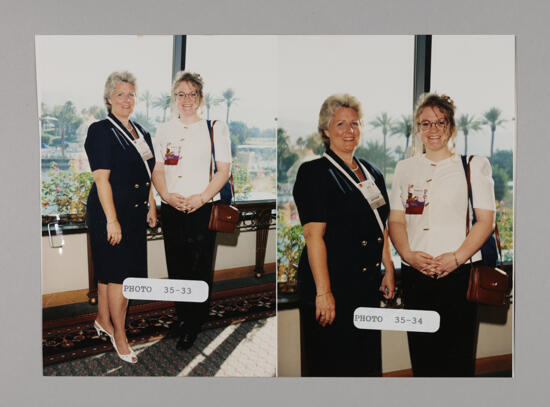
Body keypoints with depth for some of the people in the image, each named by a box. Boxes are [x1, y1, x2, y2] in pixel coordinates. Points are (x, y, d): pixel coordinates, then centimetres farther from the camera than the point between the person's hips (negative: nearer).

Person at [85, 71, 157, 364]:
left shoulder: (140, 132, 13)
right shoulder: (101, 131, -10)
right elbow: (101, 179, -15)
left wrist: (151, 206, 15)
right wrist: (111, 220, -18)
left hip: (135, 213, 7)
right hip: (109, 211, -7)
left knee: (110, 272, 15)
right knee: (118, 272, -2)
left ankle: (103, 321, 30)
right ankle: (119, 333, 11)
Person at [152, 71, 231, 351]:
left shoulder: (215, 128, 2)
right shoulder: (164, 130, 13)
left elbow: (224, 170, -3)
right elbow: (158, 170, 12)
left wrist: (202, 197, -15)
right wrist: (167, 195, -7)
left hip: (203, 208, -3)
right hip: (171, 209, 4)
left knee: (199, 268, -2)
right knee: (176, 265, 8)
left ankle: (193, 327, 11)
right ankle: (182, 319, 24)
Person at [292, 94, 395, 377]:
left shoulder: (372, 173, 13)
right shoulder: (315, 173, -9)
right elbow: (314, 235, -16)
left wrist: (389, 271, 13)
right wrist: (323, 292, -19)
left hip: (368, 286, 7)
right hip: (334, 285, -6)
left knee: (367, 363, 14)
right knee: (331, 366, 4)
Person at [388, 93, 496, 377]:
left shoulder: (474, 165, 6)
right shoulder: (405, 168, 14)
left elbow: (486, 221, -1)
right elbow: (396, 221, 10)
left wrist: (457, 257, -14)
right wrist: (409, 254, -8)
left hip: (459, 272, -2)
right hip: (415, 274, 3)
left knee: (458, 356, -1)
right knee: (421, 355, 6)